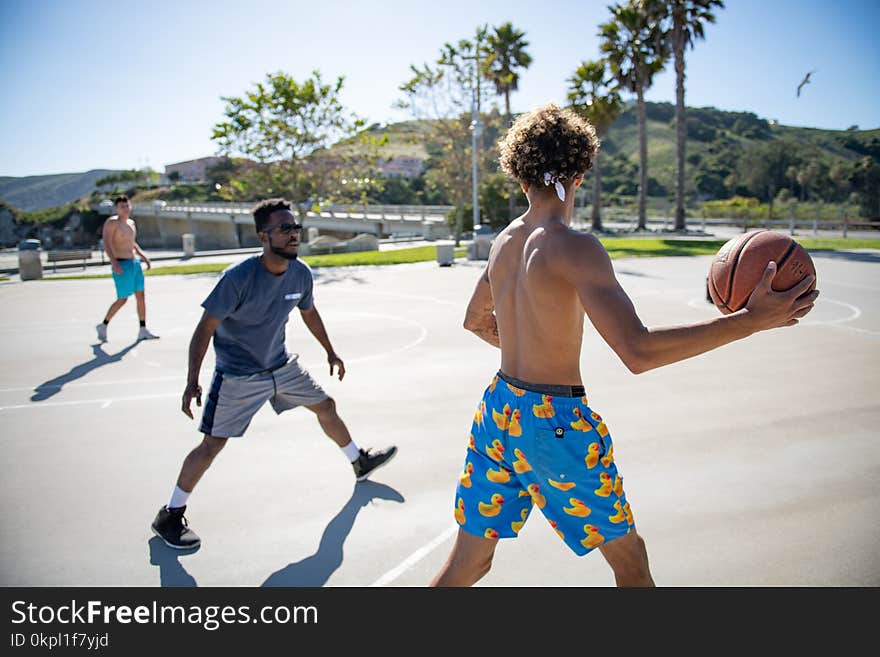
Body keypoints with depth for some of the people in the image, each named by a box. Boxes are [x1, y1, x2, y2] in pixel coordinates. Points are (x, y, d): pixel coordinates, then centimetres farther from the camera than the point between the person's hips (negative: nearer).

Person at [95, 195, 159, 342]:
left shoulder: (131, 222, 14)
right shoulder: (111, 222, -9)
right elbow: (106, 243, -18)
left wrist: (144, 257, 15)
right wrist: (114, 263, -29)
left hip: (134, 263, 7)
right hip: (121, 265, -7)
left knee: (141, 296, 3)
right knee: (122, 299, -4)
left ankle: (143, 330, 8)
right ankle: (103, 326, 14)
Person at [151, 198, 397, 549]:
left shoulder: (301, 273, -9)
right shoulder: (238, 277, -27)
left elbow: (309, 312, 11)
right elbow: (206, 327, -23)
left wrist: (330, 352, 18)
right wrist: (192, 381, -28)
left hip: (282, 365, 6)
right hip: (238, 376, -6)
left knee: (326, 406, 15)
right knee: (212, 444, -5)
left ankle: (360, 462, 40)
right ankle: (169, 516, 14)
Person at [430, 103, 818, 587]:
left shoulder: (503, 242, 4)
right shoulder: (575, 248, -18)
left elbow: (474, 321, 20)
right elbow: (637, 352, -29)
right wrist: (751, 320, -25)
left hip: (498, 409, 7)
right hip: (556, 423, -6)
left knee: (466, 565, 19)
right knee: (629, 557, 18)